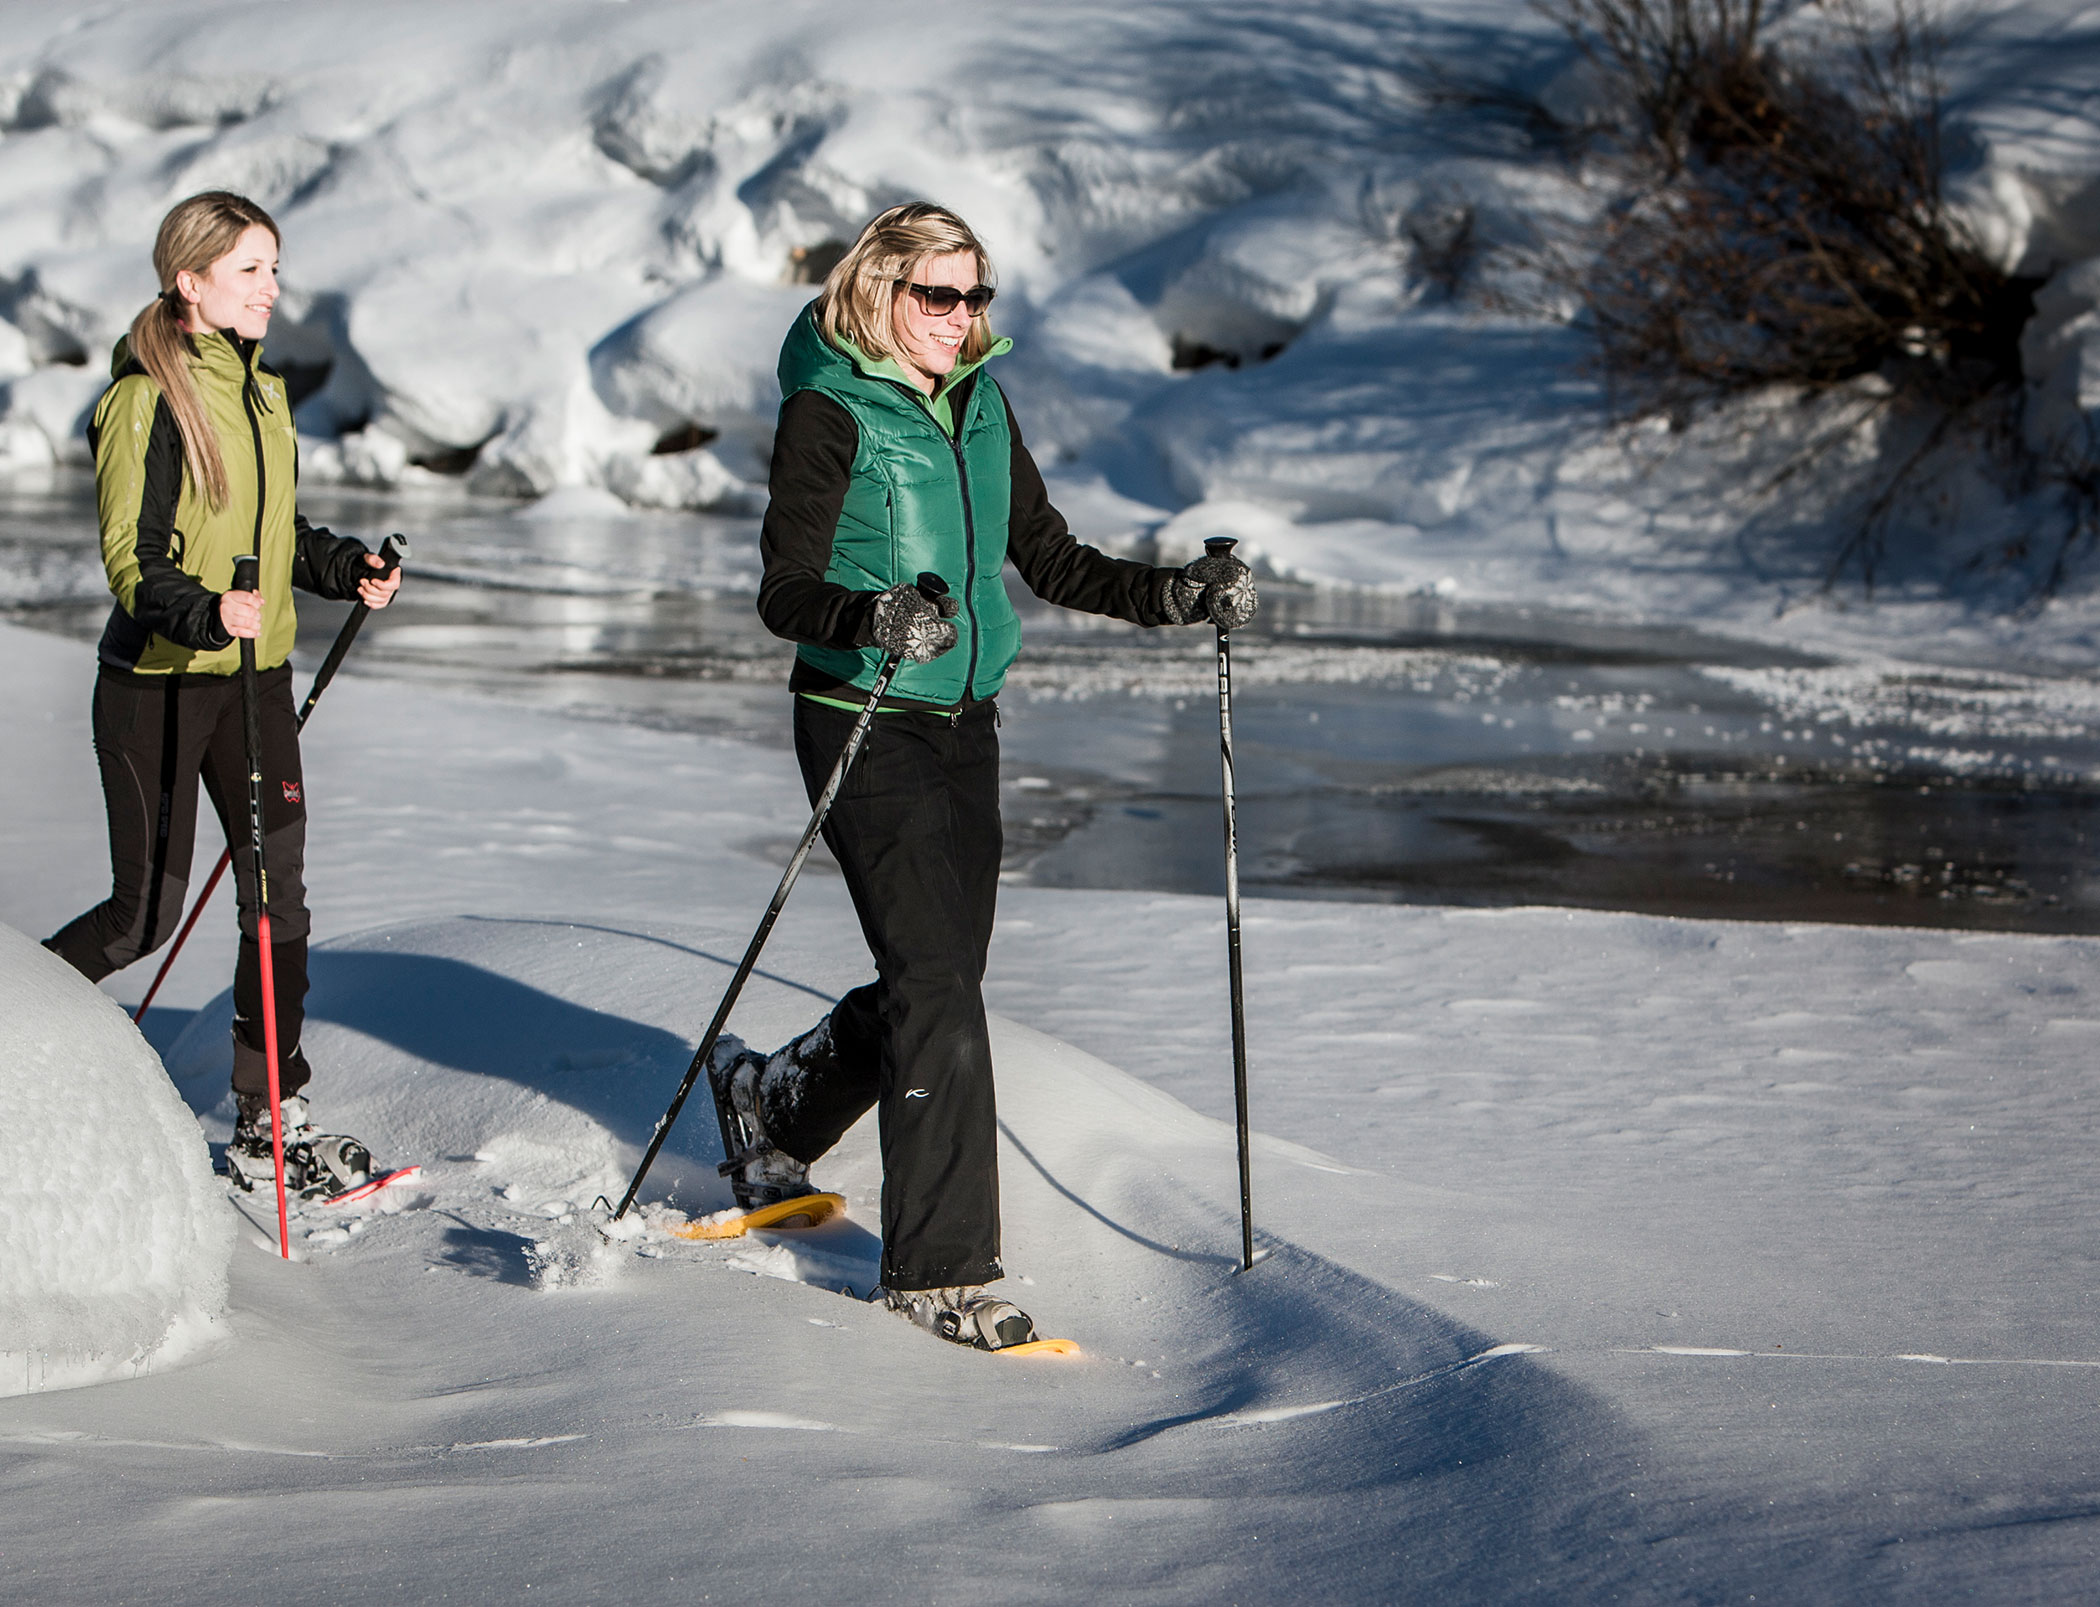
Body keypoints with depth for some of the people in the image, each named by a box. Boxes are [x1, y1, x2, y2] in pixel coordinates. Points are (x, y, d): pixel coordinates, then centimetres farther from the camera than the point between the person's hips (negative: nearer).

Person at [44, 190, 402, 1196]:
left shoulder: (262, 392, 12)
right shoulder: (145, 399, -13)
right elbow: (131, 557, -17)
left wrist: (345, 569, 6)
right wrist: (202, 612, -34)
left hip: (256, 671, 7)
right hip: (156, 681, -7)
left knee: (279, 894, 3)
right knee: (148, 910, -4)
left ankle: (270, 1120, 10)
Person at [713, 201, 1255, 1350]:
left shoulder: (981, 407, 10)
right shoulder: (828, 413, -11)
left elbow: (1052, 563, 14)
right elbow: (785, 593, -19)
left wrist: (1183, 597, 2)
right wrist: (872, 619, -39)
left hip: (965, 725, 7)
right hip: (863, 726, -7)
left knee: (940, 982, 13)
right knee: (938, 992, -12)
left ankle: (772, 1104, 39)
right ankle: (939, 1268, -4)